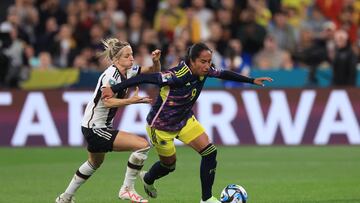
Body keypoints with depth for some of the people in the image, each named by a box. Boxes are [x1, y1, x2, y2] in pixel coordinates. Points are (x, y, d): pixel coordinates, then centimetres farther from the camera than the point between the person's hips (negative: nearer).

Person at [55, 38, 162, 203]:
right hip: (94, 129, -11)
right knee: (142, 145, -19)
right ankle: (127, 189, -9)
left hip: (97, 127, 11)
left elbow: (154, 72, 12)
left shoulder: (128, 71, 3)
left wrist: (156, 61, -9)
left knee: (94, 163, 32)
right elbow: (107, 101, -35)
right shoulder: (111, 74, -21)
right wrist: (131, 100, -43)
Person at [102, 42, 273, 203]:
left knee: (210, 152, -7)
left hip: (185, 120, 7)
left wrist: (252, 80, 10)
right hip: (160, 125, -6)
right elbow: (145, 78, -35)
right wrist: (114, 89, -37)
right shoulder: (177, 75, -35)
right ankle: (148, 178, 48)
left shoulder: (205, 71, -14)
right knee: (169, 164, 13)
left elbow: (225, 74, 5)